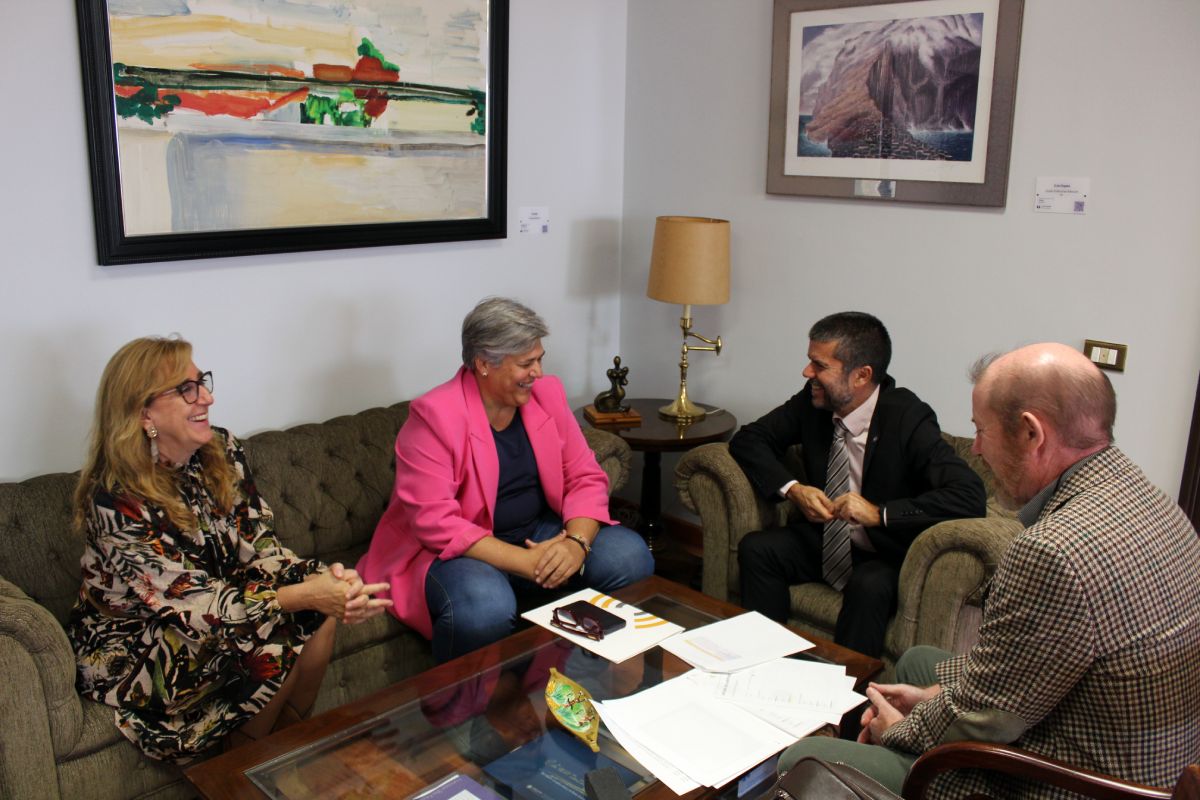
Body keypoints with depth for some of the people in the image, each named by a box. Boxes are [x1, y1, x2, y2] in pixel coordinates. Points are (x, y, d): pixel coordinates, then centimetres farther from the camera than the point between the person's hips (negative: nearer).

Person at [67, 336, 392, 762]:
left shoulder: (223, 452, -8)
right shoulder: (116, 500, -27)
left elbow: (261, 550, -11)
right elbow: (196, 604, -28)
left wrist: (325, 580, -31)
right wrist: (306, 595, -38)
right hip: (130, 649, -6)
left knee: (320, 615, -16)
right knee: (272, 646, -26)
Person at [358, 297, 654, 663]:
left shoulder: (547, 393, 2)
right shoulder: (433, 415, -17)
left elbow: (586, 478, 3)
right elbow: (435, 522, -22)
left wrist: (577, 542, -18)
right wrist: (524, 562, -27)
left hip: (542, 532, 6)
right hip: (460, 549, -5)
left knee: (631, 557, -16)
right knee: (484, 608, -38)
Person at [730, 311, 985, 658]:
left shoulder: (909, 419, -22)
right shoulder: (813, 401, -7)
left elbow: (971, 497, -31)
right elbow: (748, 439, 1)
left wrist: (880, 513, -35)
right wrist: (791, 488, -16)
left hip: (887, 553, -5)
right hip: (825, 538, 5)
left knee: (868, 586, -36)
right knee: (755, 549, -18)